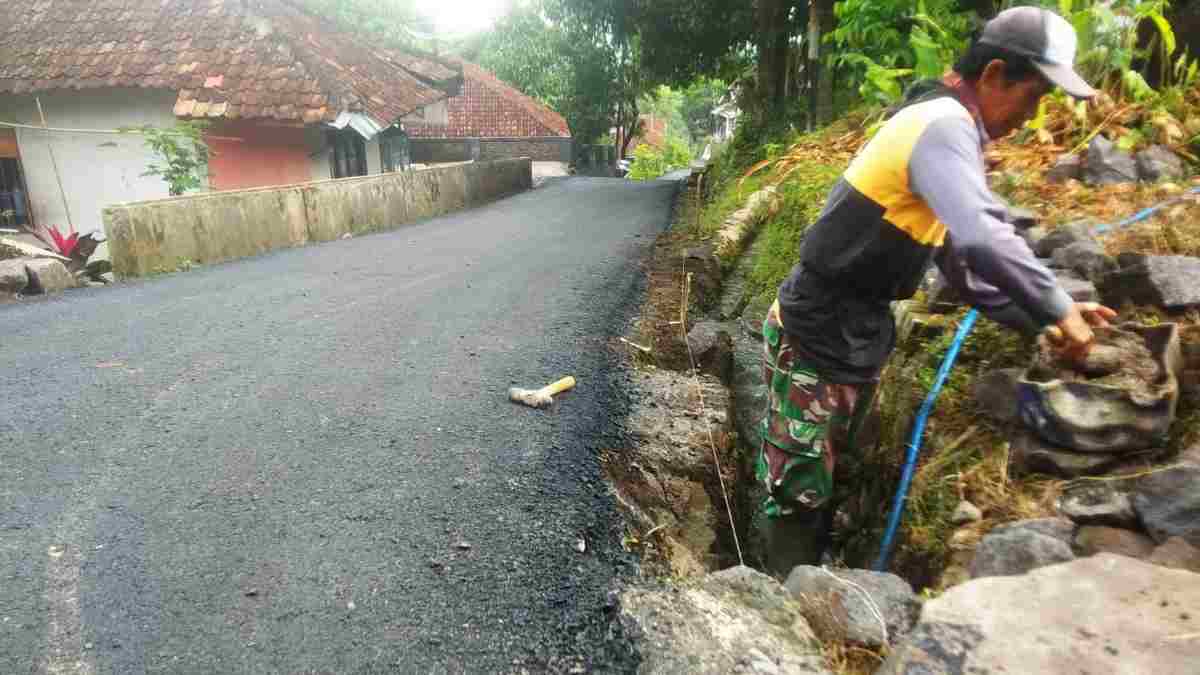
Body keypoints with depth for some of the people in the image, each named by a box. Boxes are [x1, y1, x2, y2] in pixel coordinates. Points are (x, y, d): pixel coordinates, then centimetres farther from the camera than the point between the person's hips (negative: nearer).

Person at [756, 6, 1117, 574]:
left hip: (854, 336, 10)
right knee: (798, 493, 2)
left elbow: (959, 258, 18)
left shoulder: (940, 128, 16)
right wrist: (1059, 308, -15)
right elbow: (985, 237, -31)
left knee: (822, 484, 20)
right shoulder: (943, 123, -15)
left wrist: (1040, 317, 11)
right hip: (816, 338, -10)